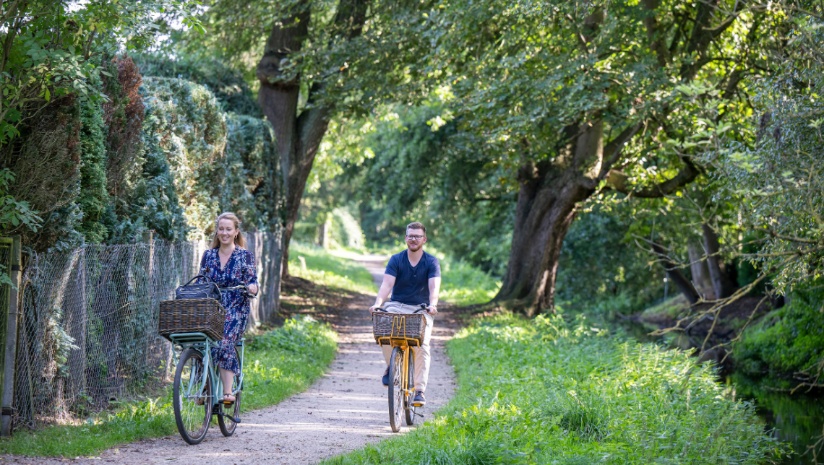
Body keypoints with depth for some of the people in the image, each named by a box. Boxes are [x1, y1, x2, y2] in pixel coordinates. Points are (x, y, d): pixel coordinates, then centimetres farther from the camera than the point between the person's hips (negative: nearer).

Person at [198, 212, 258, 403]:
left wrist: (252, 287, -24)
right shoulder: (208, 256, 13)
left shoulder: (245, 256, 4)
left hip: (235, 311, -3)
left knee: (224, 343, -29)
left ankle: (227, 392, -28)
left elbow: (252, 282, -1)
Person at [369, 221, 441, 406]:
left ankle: (419, 391, -18)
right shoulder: (396, 260, 0)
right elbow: (387, 284, -12)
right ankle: (391, 367, -4)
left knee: (422, 345, -21)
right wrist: (378, 303, -30)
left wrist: (432, 304, -36)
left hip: (421, 309, 0)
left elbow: (434, 286, -16)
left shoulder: (431, 262, -2)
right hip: (396, 306, 0)